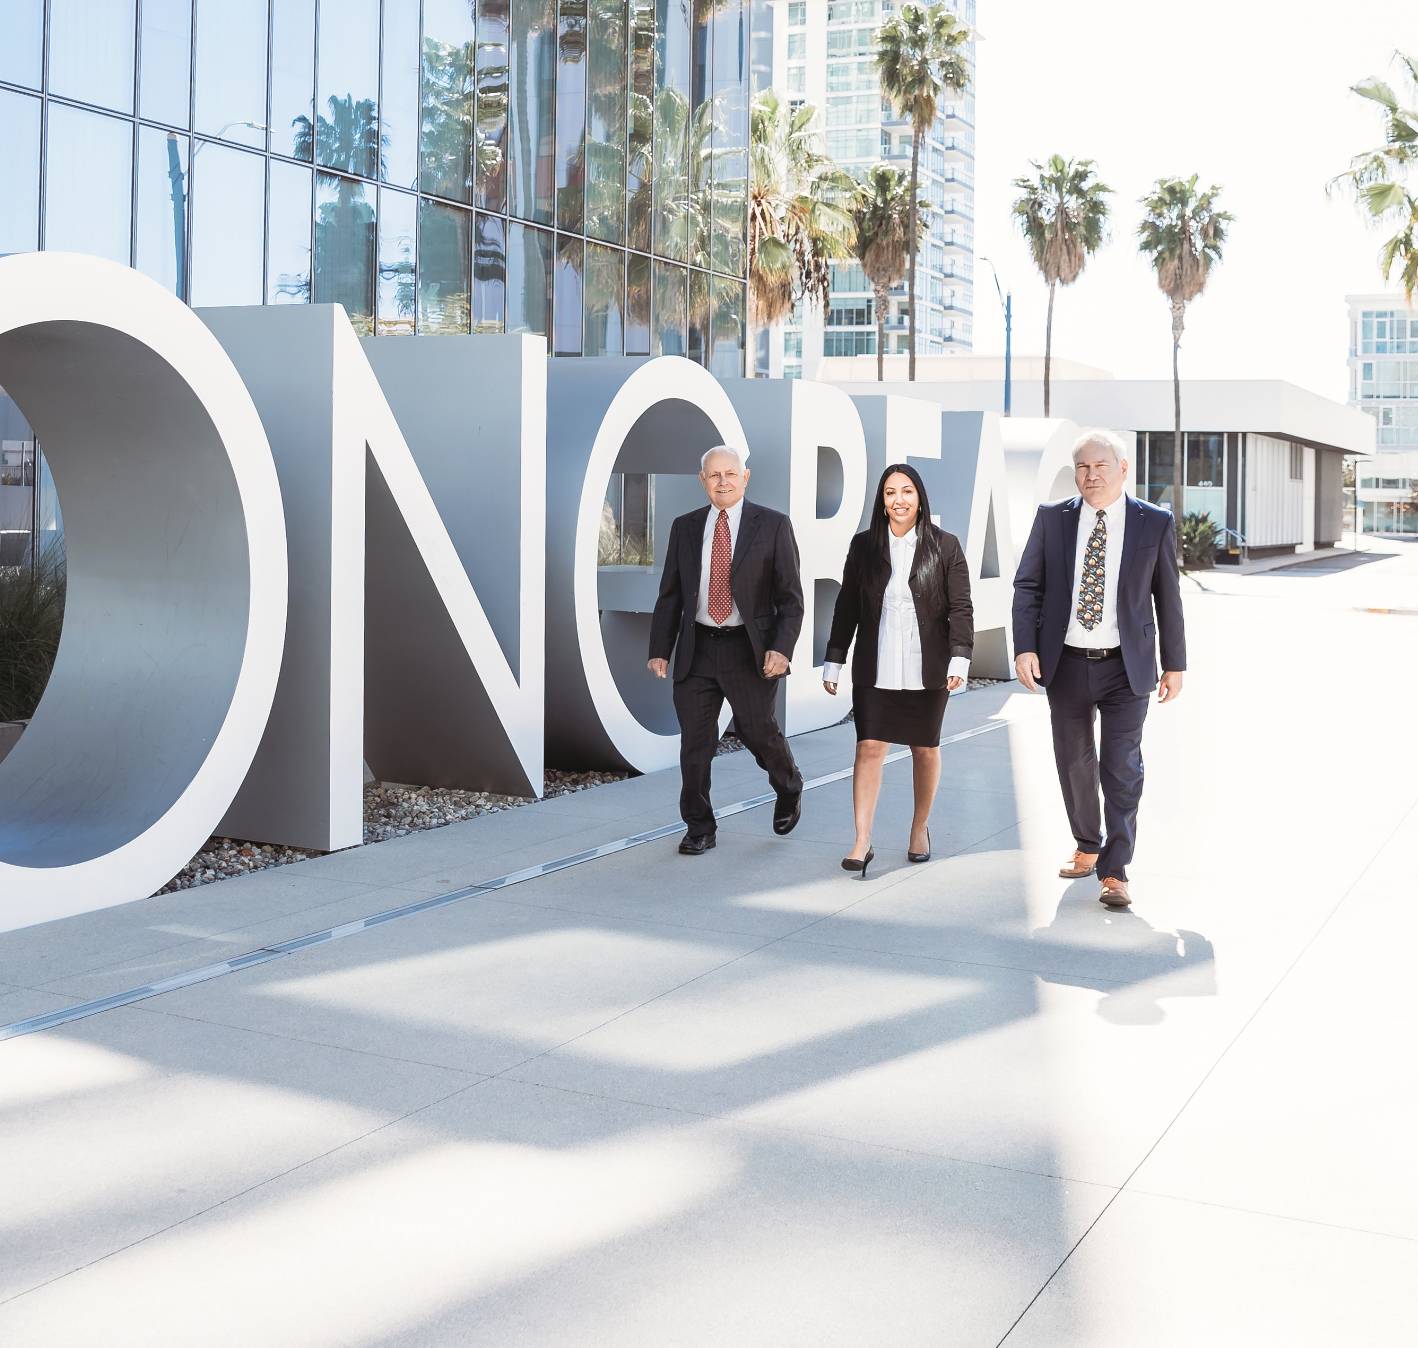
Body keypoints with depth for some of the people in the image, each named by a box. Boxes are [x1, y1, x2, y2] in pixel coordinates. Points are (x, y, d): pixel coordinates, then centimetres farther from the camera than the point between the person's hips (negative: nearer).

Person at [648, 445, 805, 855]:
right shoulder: (685, 527, 8)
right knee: (695, 743, 3)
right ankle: (699, 829, 17)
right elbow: (670, 595, 11)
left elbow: (790, 596, -3)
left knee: (759, 732, 3)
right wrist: (660, 649, 4)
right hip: (697, 650, 3)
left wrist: (781, 648, -14)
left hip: (750, 651, -3)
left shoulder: (773, 525, -1)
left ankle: (789, 791, 35)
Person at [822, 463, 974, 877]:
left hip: (926, 669, 0)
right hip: (875, 669, 1)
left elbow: (961, 608, -2)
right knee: (869, 748, -6)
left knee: (925, 749, 11)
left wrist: (959, 659, -12)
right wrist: (834, 661, 7)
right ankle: (862, 842, -4)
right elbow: (846, 607, 9)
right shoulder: (864, 546, 5)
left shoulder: (945, 546, 0)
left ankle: (920, 828, 30)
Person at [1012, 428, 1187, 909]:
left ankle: (1114, 871, 1)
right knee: (1074, 762, 14)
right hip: (1065, 665, 2)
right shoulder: (1052, 518, 1)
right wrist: (1025, 647, -10)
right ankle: (1087, 847, 34)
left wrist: (1174, 664, 4)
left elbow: (1168, 597, 3)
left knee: (1122, 768, -5)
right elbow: (1027, 585, 2)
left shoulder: (1155, 523, -2)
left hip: (1126, 668, -2)